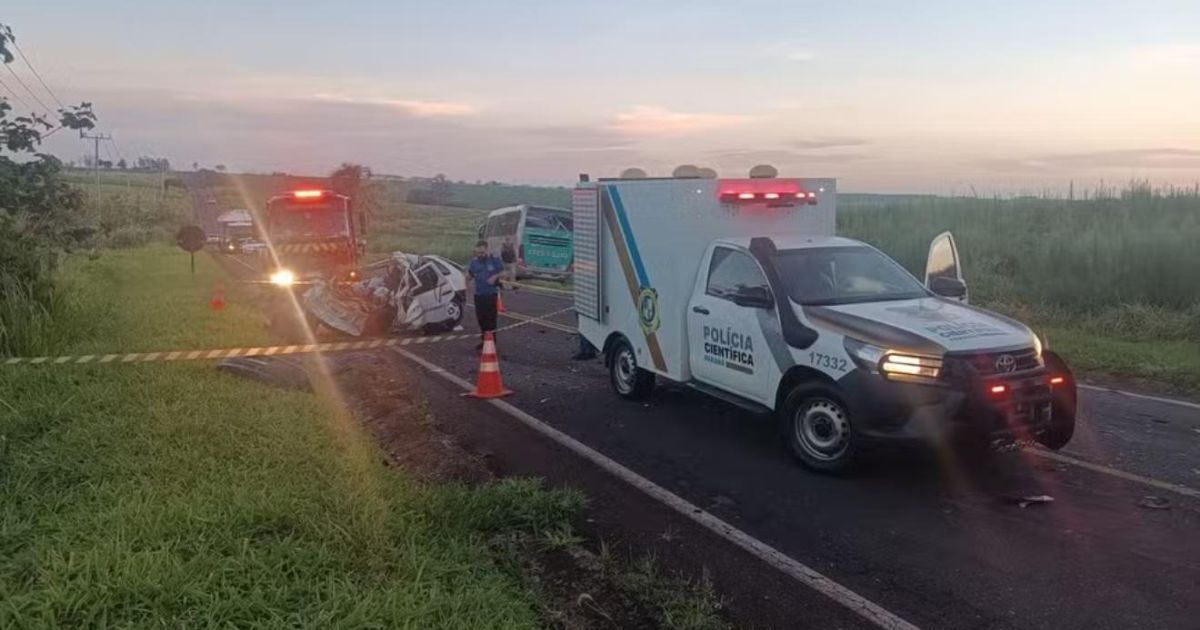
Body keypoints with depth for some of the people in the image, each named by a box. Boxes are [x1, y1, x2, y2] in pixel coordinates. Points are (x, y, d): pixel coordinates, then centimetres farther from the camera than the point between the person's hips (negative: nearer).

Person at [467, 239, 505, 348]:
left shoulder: (494, 260, -5)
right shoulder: (474, 261, 3)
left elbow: (502, 272, 1)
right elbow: (469, 276, 9)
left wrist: (495, 276, -17)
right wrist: (469, 274, -14)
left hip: (491, 294, -4)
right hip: (479, 294, 4)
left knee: (491, 319, -4)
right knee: (481, 319, 10)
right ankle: (483, 340, 24)